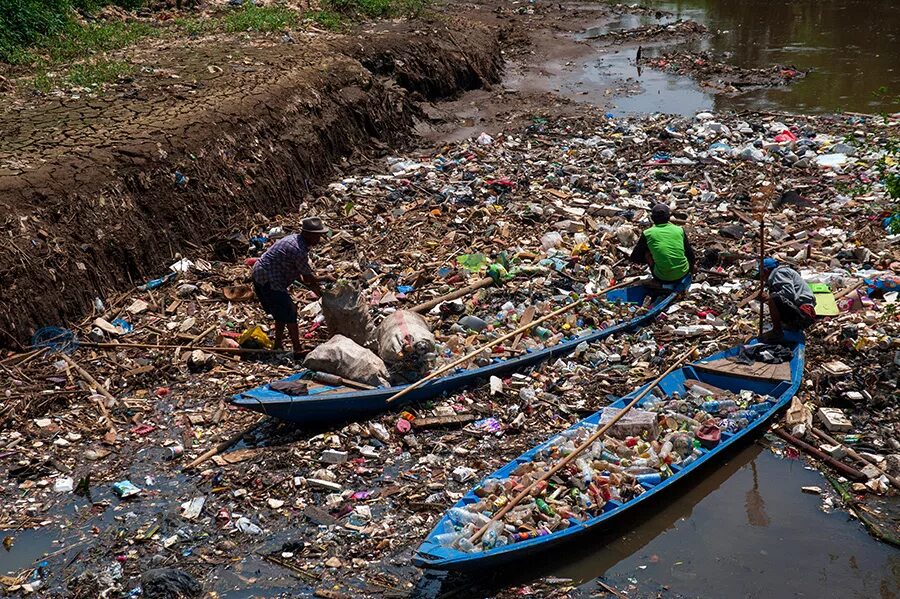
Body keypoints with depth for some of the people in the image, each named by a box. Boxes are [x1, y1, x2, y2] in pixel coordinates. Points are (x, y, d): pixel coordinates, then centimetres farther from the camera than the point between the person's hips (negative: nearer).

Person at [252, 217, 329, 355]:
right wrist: (315, 287, 6)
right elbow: (308, 277, -14)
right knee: (289, 312, -6)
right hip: (269, 280, -11)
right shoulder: (299, 250, -22)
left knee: (282, 312, 20)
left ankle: (278, 346, 28)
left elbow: (296, 272, 16)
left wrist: (311, 285, 11)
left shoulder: (295, 239, 11)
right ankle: (297, 350, -2)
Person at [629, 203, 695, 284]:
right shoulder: (679, 230, 2)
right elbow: (689, 252, 12)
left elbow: (634, 258, 4)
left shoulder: (647, 234, -4)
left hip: (663, 278, -3)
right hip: (683, 273, 3)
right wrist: (691, 269, 31)